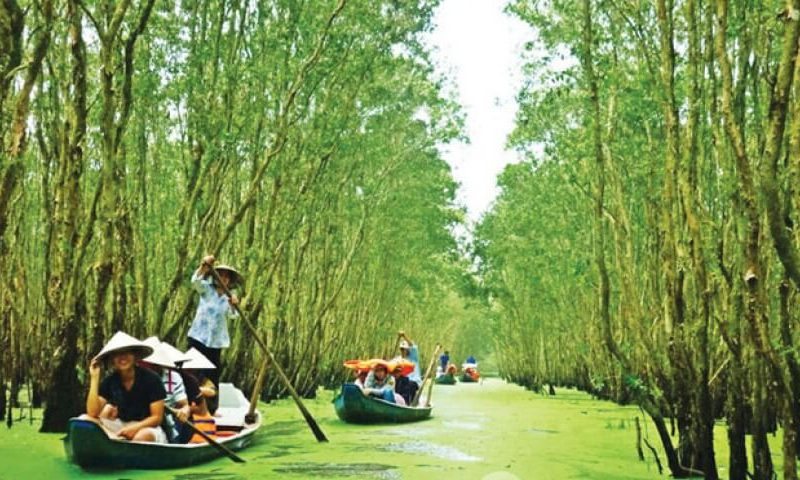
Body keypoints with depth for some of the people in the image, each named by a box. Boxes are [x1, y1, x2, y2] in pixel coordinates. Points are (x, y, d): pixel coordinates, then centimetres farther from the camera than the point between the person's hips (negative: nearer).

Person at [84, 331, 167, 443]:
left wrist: (134, 428, -26)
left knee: (143, 436, -39)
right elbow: (92, 413, -13)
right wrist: (94, 378, -15)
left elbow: (157, 417, -8)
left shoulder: (151, 379, -11)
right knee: (85, 421, -16)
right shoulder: (109, 382, -1)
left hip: (146, 427, -4)